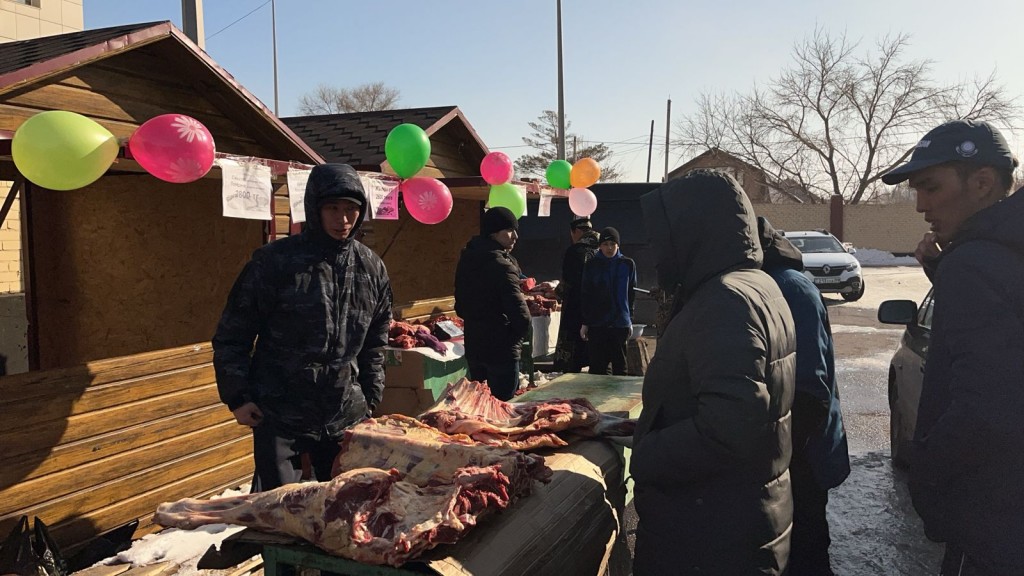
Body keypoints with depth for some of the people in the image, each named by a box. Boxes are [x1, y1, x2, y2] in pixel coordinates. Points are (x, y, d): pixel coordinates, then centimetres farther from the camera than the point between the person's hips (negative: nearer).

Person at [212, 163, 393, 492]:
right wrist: (237, 398, -6)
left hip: (347, 416, 4)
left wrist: (369, 398, 11)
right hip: (279, 415, -4)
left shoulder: (371, 268, 3)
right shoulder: (274, 261, -10)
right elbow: (232, 335, -2)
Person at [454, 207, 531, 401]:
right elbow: (521, 314, -22)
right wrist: (516, 336, -4)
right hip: (501, 349, -8)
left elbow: (460, 307, 15)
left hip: (473, 346, 8)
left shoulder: (466, 259, 8)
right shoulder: (501, 265, -18)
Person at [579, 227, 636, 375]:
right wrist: (585, 323, -1)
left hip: (621, 323, 1)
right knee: (597, 365, 1)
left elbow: (632, 294, 8)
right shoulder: (591, 265, 1)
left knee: (620, 365, 7)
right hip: (596, 323, 0)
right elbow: (585, 295, 2)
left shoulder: (628, 264, 3)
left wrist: (630, 320, 7)